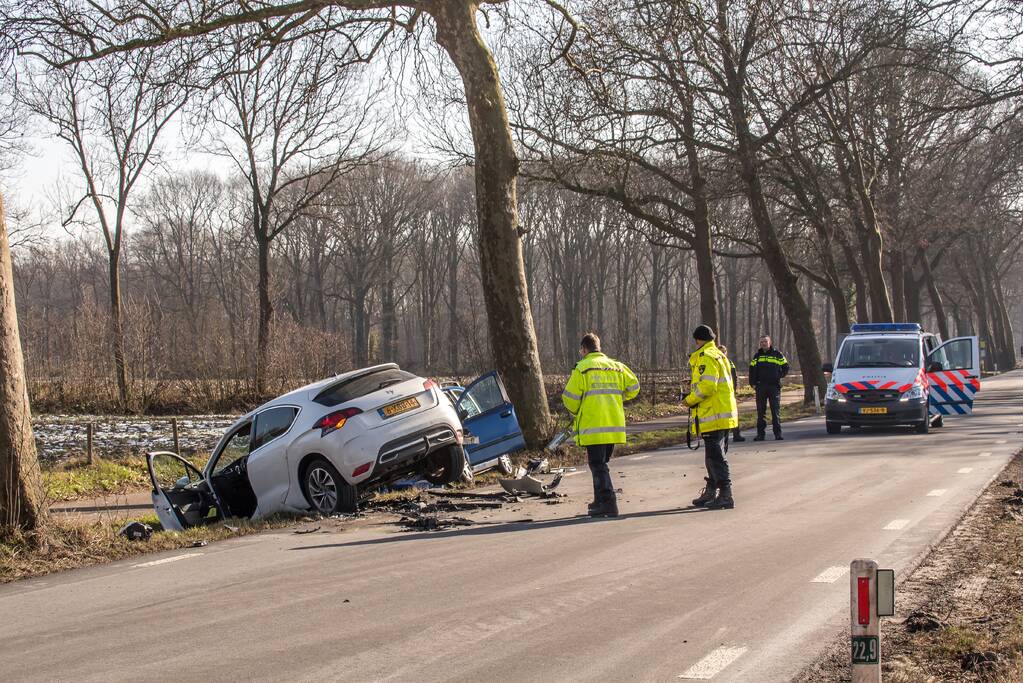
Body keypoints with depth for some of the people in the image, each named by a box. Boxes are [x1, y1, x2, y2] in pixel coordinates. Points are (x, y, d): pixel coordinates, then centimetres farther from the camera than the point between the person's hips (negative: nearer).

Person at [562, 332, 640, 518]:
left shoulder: (582, 368, -5)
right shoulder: (616, 367, 12)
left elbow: (570, 397, -8)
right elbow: (633, 387, 10)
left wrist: (576, 411, 13)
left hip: (593, 426, -6)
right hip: (615, 425, 6)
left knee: (598, 465, -4)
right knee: (602, 462, 19)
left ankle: (608, 503, -15)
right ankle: (600, 501, 25)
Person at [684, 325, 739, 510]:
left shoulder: (706, 357, -13)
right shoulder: (719, 355, 18)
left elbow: (707, 386, -22)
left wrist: (690, 400, -8)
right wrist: (693, 384, 17)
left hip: (713, 416, -10)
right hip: (723, 415, 10)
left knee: (715, 456, -8)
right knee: (712, 455, 18)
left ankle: (725, 496, -9)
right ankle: (711, 493, 27)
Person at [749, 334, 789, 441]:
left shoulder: (777, 354, 4)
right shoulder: (757, 356, 12)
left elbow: (785, 368, 9)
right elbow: (752, 370, 16)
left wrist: (778, 376, -1)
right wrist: (753, 383, 5)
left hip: (774, 386, -3)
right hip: (760, 387, 3)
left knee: (776, 410, -1)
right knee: (761, 411, 4)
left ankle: (778, 433, 2)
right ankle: (760, 434, 8)